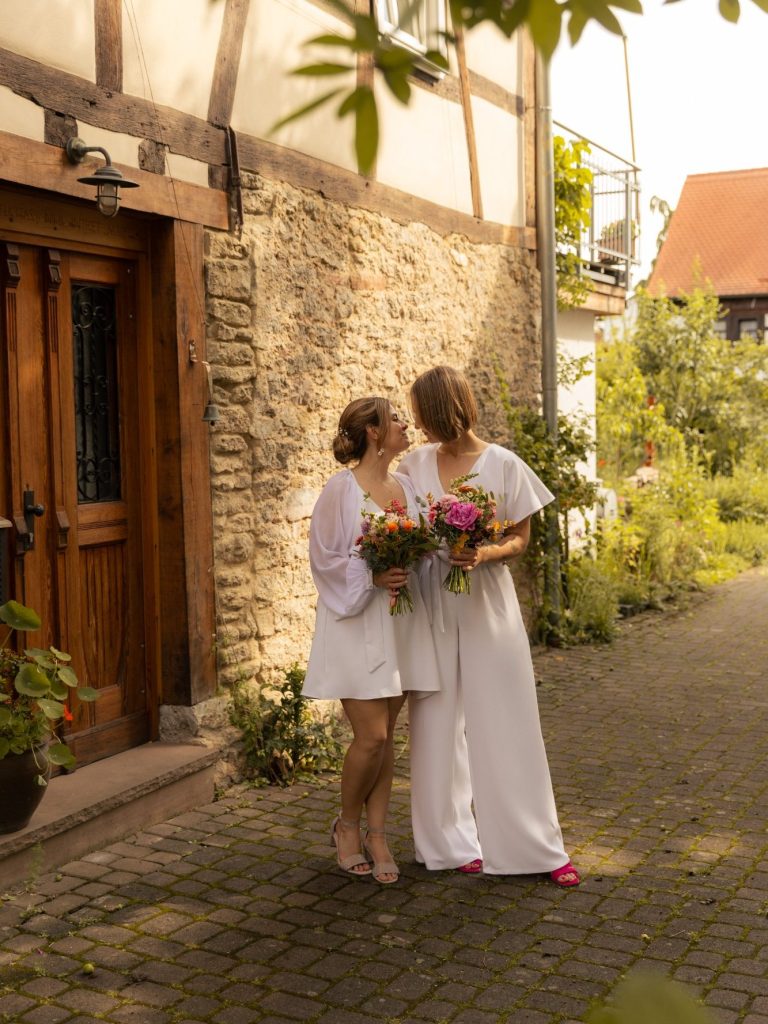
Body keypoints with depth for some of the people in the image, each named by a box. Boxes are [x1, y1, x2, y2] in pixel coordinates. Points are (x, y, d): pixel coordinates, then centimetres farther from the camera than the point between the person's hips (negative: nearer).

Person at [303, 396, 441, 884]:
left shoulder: (406, 485, 9)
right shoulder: (341, 489, -8)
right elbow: (324, 559, -7)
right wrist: (371, 575, -19)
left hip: (402, 621, 6)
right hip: (356, 623, -5)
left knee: (386, 735, 7)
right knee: (371, 735, -7)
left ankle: (378, 834, 17)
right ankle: (347, 824, 17)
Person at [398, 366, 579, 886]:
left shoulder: (503, 465, -5)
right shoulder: (415, 464, 4)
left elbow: (520, 537, 0)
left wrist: (486, 554, -20)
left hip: (486, 603, -2)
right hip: (431, 604, 3)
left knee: (505, 724, 2)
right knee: (438, 722, 7)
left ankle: (538, 843, 14)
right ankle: (453, 839, 21)